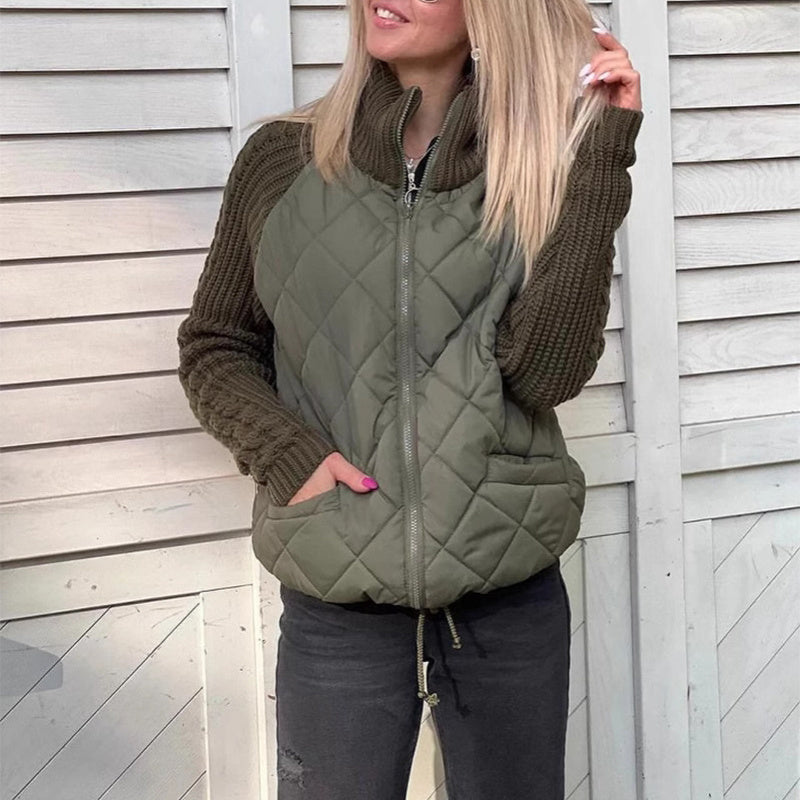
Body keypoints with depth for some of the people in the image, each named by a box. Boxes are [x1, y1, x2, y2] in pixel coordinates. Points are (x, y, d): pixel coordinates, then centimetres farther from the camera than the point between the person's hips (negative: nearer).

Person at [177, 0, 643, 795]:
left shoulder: (536, 167, -1)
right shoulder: (283, 157, -1)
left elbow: (546, 369, -14)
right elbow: (213, 346, 8)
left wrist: (598, 155, -16)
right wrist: (287, 453, -10)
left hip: (511, 602, 1)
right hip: (337, 607, 0)